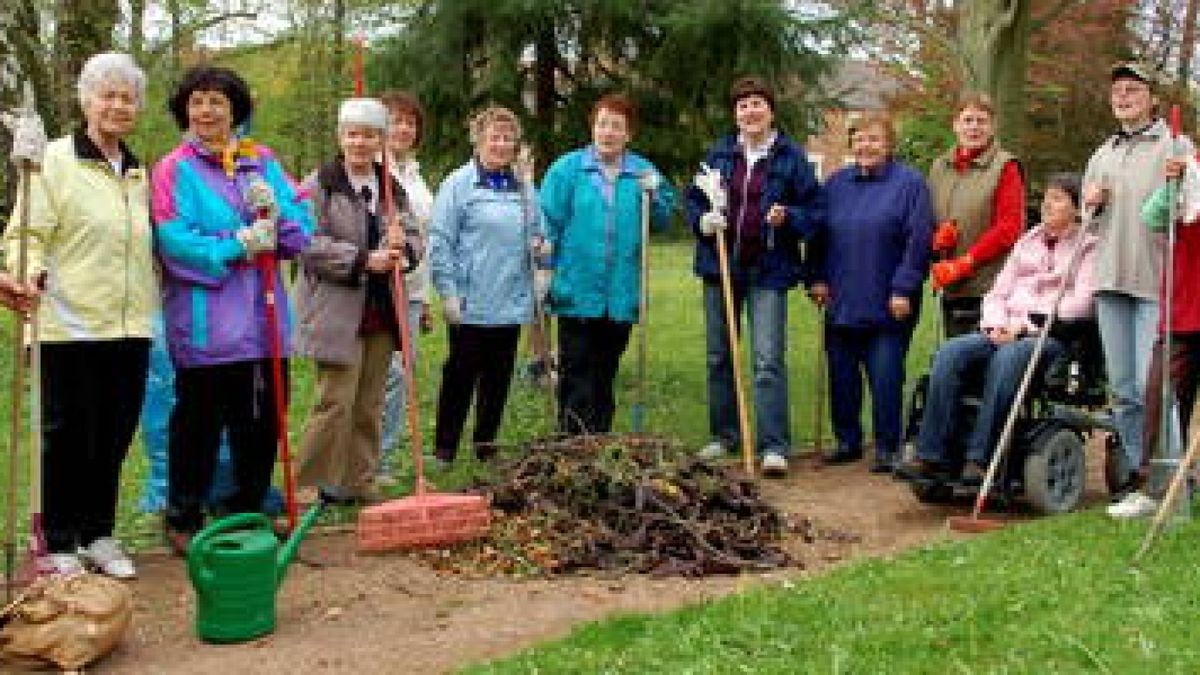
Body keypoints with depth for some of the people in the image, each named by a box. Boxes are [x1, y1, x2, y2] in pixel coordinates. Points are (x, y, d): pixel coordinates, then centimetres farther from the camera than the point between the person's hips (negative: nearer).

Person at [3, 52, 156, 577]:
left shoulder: (139, 172, 15)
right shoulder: (56, 161, -5)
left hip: (129, 327, 6)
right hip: (70, 324, -6)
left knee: (113, 436, 11)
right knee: (67, 436, 3)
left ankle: (98, 534, 25)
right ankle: (58, 544, 16)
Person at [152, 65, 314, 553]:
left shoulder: (263, 162, 11)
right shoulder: (175, 169, -4)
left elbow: (302, 229, 6)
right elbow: (174, 243, -15)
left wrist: (276, 212, -13)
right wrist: (238, 245, -16)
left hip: (265, 320, 5)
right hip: (205, 324, -5)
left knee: (262, 421, 13)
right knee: (199, 421, 3)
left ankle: (247, 513, 29)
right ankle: (183, 518, 19)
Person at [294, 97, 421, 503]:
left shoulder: (392, 189, 15)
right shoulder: (320, 185, -4)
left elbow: (413, 239, 11)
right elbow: (309, 245, -13)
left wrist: (401, 249, -12)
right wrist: (364, 260, -20)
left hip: (381, 314, 6)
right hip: (336, 313, -6)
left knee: (370, 404, 11)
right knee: (336, 401, -7)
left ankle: (359, 484, 20)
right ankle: (317, 484, 5)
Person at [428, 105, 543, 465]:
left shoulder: (525, 189, 12)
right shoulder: (459, 184, -5)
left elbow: (536, 238, 22)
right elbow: (440, 243, -7)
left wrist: (541, 247, -2)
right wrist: (448, 293, -12)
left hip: (511, 304, 5)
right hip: (470, 304, -5)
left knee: (498, 378, 12)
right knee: (460, 376, 2)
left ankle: (486, 446, 24)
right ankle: (444, 449, 14)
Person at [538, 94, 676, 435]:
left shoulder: (643, 173, 7)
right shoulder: (567, 168, -2)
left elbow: (663, 220, 9)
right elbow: (548, 221, -2)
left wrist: (655, 192, -9)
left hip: (621, 296, 3)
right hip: (576, 293, -3)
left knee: (605, 377, 14)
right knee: (576, 378, -3)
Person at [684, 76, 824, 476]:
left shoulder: (791, 157, -1)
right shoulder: (719, 155, 8)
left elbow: (815, 210, 0)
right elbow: (694, 199, 14)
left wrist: (787, 217, -19)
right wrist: (702, 220, -6)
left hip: (768, 272, -4)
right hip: (720, 267, 4)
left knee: (769, 360, -9)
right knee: (719, 356, 12)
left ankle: (773, 446, -7)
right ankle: (724, 435, 25)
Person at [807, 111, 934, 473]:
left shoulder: (909, 183, -3)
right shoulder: (836, 184, 12)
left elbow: (918, 240, -8)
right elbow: (819, 236, 16)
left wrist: (903, 289, -13)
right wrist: (818, 279, 6)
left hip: (888, 306, -5)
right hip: (841, 302, 5)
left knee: (886, 378, -1)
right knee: (841, 376, 10)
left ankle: (887, 448, 10)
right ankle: (847, 441, 24)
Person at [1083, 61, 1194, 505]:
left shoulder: (1176, 146, 2)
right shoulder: (1102, 155, 20)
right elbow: (1086, 213, 29)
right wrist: (1090, 202, 7)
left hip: (1157, 281, -6)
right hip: (1111, 280, 6)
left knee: (1152, 383, -12)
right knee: (1123, 388, 9)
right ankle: (1136, 471, 18)